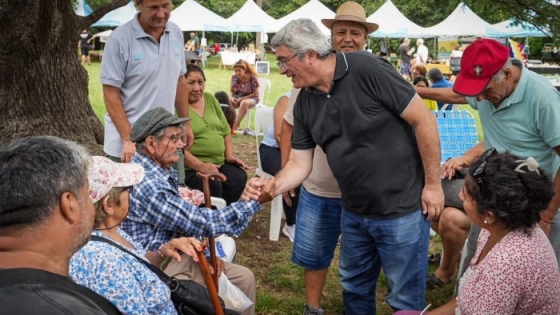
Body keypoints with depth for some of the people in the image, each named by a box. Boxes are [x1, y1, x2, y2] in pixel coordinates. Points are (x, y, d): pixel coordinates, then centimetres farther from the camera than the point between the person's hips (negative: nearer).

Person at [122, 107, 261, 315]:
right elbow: (201, 222, -25)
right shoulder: (147, 184, -28)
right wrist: (255, 202, -20)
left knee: (244, 278, 9)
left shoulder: (163, 170, 4)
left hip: (178, 255, 9)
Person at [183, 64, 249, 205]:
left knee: (239, 177, -19)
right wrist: (200, 166, -25)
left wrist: (230, 155, 6)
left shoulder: (211, 99, 13)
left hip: (220, 163, 7)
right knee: (213, 185, -32)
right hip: (190, 167, -7)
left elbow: (225, 130, 19)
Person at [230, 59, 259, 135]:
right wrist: (232, 97, -13)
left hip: (251, 98, -4)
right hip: (237, 98, 4)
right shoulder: (234, 77, -2)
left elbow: (256, 94, -11)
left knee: (244, 103, -40)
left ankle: (236, 125, -31)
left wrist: (242, 98, -18)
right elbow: (232, 90, 10)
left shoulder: (252, 78, -14)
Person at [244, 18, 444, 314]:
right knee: (354, 288, 23)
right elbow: (299, 162, 3)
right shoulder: (304, 103, 1)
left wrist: (433, 184, -14)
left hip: (401, 209, -6)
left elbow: (423, 119, -17)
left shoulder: (366, 69, -20)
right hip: (354, 213, 7)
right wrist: (271, 187, -17)